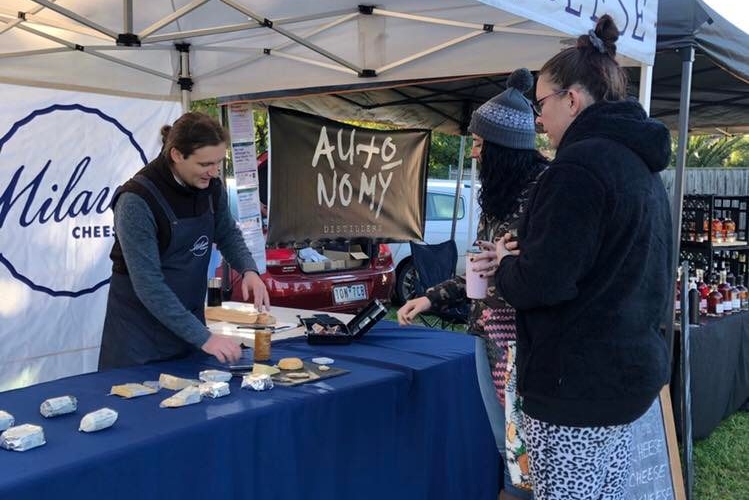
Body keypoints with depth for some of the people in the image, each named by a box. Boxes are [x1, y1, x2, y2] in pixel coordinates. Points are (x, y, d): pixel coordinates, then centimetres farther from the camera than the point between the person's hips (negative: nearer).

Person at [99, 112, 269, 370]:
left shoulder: (210, 186, -7)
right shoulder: (137, 201, -26)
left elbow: (227, 233, 11)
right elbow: (148, 284, -27)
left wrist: (249, 270, -9)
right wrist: (202, 337, -28)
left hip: (188, 317, 6)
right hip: (140, 326, -6)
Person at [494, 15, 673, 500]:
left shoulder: (581, 163, -18)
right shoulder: (639, 163, 13)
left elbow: (541, 282, -24)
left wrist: (506, 264, -2)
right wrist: (524, 257, 12)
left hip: (578, 381, -10)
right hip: (631, 368, 10)